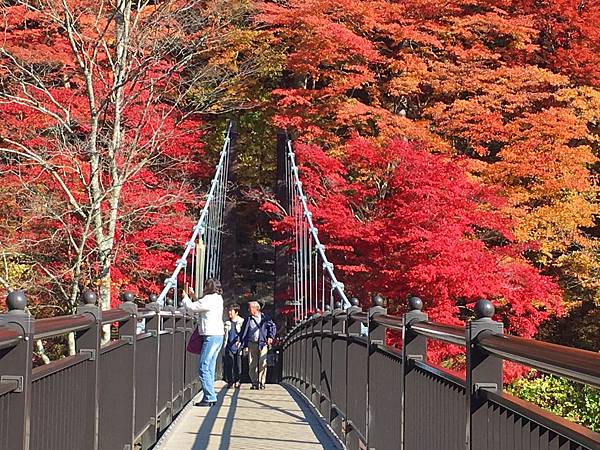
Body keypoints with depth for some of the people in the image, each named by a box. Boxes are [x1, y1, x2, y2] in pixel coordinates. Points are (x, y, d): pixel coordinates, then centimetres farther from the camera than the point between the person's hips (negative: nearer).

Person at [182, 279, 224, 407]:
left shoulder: (209, 299, -13)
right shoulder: (218, 299, 16)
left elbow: (191, 307, -7)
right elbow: (200, 306, 25)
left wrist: (185, 297, 10)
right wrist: (193, 296, 24)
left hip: (211, 336, -10)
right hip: (218, 335, 10)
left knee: (203, 368, -8)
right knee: (210, 367, 12)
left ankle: (209, 397, -11)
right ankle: (211, 396, 13)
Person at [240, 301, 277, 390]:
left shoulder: (265, 318, 6)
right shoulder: (248, 320, 11)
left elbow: (273, 327, 9)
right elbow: (244, 333, 10)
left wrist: (270, 337, -7)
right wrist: (245, 345, 4)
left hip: (263, 344, -2)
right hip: (252, 344, 2)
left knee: (262, 364, -9)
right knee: (252, 365, 0)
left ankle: (261, 383, -4)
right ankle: (254, 383, 8)